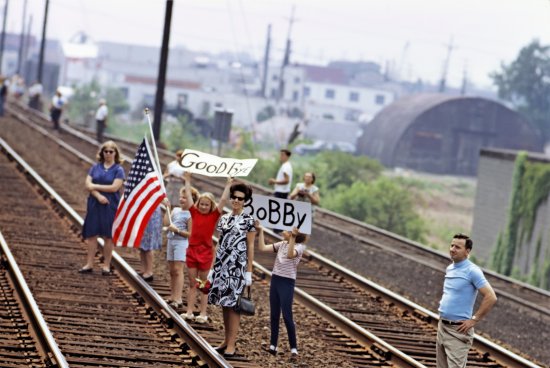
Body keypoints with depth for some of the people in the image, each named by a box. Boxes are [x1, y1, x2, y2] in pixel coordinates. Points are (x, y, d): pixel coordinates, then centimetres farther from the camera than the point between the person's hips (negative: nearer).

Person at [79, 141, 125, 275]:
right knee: (92, 234, 3)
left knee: (108, 236, 3)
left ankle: (106, 265, 10)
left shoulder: (118, 170, -2)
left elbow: (114, 187, -13)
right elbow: (88, 184, -1)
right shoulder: (95, 167, 7)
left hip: (110, 206, -3)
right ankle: (89, 264, 8)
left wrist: (95, 186, -9)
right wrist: (98, 195, -16)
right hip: (94, 205, 3)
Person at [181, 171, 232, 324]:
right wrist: (187, 180, 10)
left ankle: (203, 314, 10)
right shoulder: (195, 213, 3)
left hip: (206, 252, -2)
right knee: (192, 284, 8)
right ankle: (189, 312, 10)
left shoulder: (214, 215, -3)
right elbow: (188, 195, 7)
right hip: (192, 250, 2)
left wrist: (228, 185, -7)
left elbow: (223, 200, -8)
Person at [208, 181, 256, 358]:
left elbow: (250, 247, -4)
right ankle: (226, 341, 17)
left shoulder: (248, 220, -3)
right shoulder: (224, 219, 11)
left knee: (233, 304, -6)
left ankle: (231, 344, -3)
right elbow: (220, 245, 15)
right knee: (224, 304, 9)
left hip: (237, 266, -5)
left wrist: (249, 271, -8)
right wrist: (213, 268, 12)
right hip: (222, 265, 5)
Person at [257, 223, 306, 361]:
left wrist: (292, 237, -38)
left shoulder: (299, 246, -9)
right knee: (274, 315, 9)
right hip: (275, 280, 7)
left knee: (287, 316, -7)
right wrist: (260, 231, 0)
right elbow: (262, 248, 6)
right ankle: (273, 346, 15)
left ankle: (294, 349, -1)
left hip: (287, 282, -7)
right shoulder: (282, 244, 9)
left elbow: (290, 255, -31)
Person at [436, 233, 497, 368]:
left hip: (458, 330, -8)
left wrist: (474, 320, -16)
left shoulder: (472, 271, -13)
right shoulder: (449, 268, 13)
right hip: (442, 326, 8)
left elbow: (491, 297, -18)